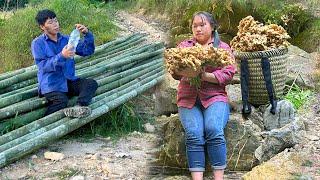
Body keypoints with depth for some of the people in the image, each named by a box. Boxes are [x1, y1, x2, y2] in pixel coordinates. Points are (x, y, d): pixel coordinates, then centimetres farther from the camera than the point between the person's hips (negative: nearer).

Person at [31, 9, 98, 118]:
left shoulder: (66, 39, 12)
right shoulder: (38, 43, -2)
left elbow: (87, 51, 7)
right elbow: (43, 66, -14)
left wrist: (87, 34, -11)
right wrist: (61, 56, -28)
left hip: (69, 81, 5)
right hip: (51, 84, -5)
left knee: (92, 83, -19)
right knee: (61, 101, -33)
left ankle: (79, 108, -43)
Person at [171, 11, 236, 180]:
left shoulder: (223, 48, 12)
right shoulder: (184, 46, 18)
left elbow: (228, 74, -2)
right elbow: (174, 71, 7)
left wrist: (204, 76, -18)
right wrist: (186, 72, -18)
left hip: (215, 97, -1)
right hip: (188, 98, 1)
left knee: (214, 130, -29)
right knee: (194, 133, -25)